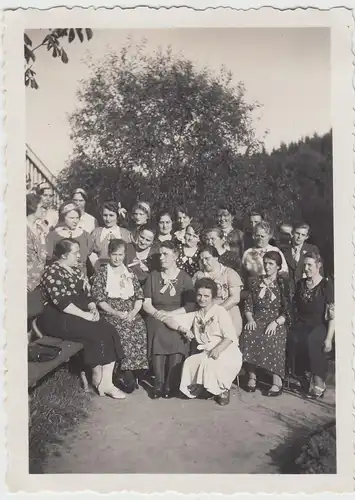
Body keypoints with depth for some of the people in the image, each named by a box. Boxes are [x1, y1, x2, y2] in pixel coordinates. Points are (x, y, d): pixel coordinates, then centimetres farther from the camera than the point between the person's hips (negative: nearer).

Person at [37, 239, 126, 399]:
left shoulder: (75, 270, 16)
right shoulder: (52, 273, -11)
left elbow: (85, 293, 15)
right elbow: (62, 303, -21)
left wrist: (93, 308, -5)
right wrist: (86, 315, -22)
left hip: (79, 314, 8)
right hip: (58, 318, -8)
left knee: (109, 331, -15)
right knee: (97, 334, -23)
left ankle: (106, 382, -15)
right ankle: (98, 378, -4)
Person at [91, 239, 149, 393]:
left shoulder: (130, 273, 18)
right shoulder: (101, 273, 7)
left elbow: (139, 296, 12)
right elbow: (99, 299, -2)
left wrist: (134, 312, -7)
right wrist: (116, 313, -15)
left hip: (131, 313, 3)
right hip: (110, 313, -3)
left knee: (140, 329, -27)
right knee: (123, 331, -32)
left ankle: (136, 371, -18)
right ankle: (127, 374, -21)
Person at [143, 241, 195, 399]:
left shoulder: (184, 278, 8)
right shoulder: (153, 276, 14)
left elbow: (190, 305, -1)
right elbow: (146, 303, 8)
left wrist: (170, 314, -13)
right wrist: (156, 312, -11)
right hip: (157, 318, 1)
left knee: (177, 340, -29)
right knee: (158, 335, -28)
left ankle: (171, 384, -19)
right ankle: (159, 383, -20)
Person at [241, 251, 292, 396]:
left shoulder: (283, 284, 6)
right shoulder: (256, 281, 16)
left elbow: (287, 311, 0)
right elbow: (248, 305, 14)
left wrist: (275, 323, -15)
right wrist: (250, 319, -5)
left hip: (277, 321, -3)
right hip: (257, 319, 3)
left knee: (271, 339, -34)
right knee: (247, 335, -29)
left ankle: (277, 382, -24)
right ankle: (251, 377, -17)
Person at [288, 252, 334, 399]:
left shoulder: (327, 285, -5)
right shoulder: (300, 284, 12)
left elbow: (333, 315, -10)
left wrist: (329, 338, -17)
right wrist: (294, 325, 5)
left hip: (320, 325, -4)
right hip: (302, 324, 4)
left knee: (311, 340, -36)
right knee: (293, 339, -29)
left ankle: (319, 382, -21)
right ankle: (300, 375, -13)